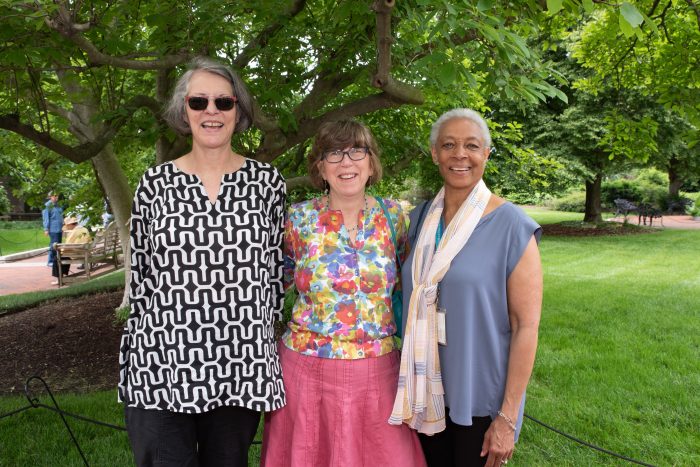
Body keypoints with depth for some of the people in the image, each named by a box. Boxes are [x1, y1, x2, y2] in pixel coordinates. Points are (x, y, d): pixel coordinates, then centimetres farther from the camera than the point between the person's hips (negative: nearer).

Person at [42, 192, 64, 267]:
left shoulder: (58, 206, 17)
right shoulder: (48, 206, -5)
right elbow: (46, 218, -9)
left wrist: (62, 228, 21)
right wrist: (46, 229, -13)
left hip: (59, 229, 7)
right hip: (53, 230, -7)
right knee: (53, 246, -8)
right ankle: (50, 262, -2)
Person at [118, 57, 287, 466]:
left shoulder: (267, 182, 1)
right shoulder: (154, 184, 2)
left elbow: (276, 269, 7)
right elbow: (140, 273, 8)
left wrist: (263, 336, 9)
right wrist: (138, 347, 9)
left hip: (241, 367, 0)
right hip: (159, 368, 0)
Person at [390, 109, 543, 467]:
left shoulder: (511, 226, -12)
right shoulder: (420, 218, 2)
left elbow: (526, 326, -13)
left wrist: (508, 416, -14)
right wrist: (409, 385, 8)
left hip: (481, 399, -4)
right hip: (426, 392, 4)